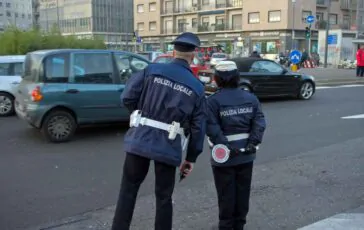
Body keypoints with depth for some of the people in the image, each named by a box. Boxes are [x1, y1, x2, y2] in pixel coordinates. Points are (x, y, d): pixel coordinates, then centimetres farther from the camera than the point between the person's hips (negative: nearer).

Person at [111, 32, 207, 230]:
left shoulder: (151, 70, -1)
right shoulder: (197, 87, 2)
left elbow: (127, 97, -4)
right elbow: (198, 127, 2)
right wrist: (191, 157, 10)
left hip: (139, 140, 0)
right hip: (168, 147, 0)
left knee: (128, 189, 16)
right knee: (164, 197, 14)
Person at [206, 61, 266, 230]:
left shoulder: (213, 100, -11)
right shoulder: (251, 98, 3)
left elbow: (212, 128, -20)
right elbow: (259, 122, -4)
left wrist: (226, 147, -19)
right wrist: (253, 143, -7)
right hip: (246, 154, 4)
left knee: (226, 194, 8)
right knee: (243, 192, 17)